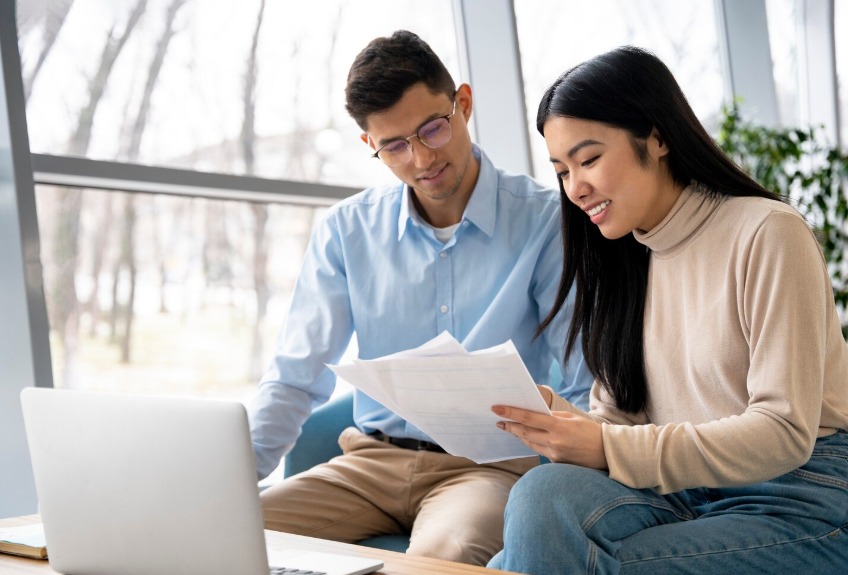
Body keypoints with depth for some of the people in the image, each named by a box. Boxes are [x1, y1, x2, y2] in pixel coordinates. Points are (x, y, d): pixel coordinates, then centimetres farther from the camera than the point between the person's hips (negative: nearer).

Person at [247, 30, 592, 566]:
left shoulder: (545, 220, -4)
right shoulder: (347, 230, 7)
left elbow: (586, 390, -6)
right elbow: (296, 378, 5)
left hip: (489, 462, -3)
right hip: (372, 459, 4)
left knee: (444, 551, -36)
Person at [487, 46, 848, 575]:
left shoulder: (767, 233, -8)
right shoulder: (625, 257, 14)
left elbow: (784, 432, -15)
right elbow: (620, 417, 12)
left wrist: (610, 449, -21)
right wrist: (552, 415, -11)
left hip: (799, 505, -5)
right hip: (684, 497, 5)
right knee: (546, 489, -27)